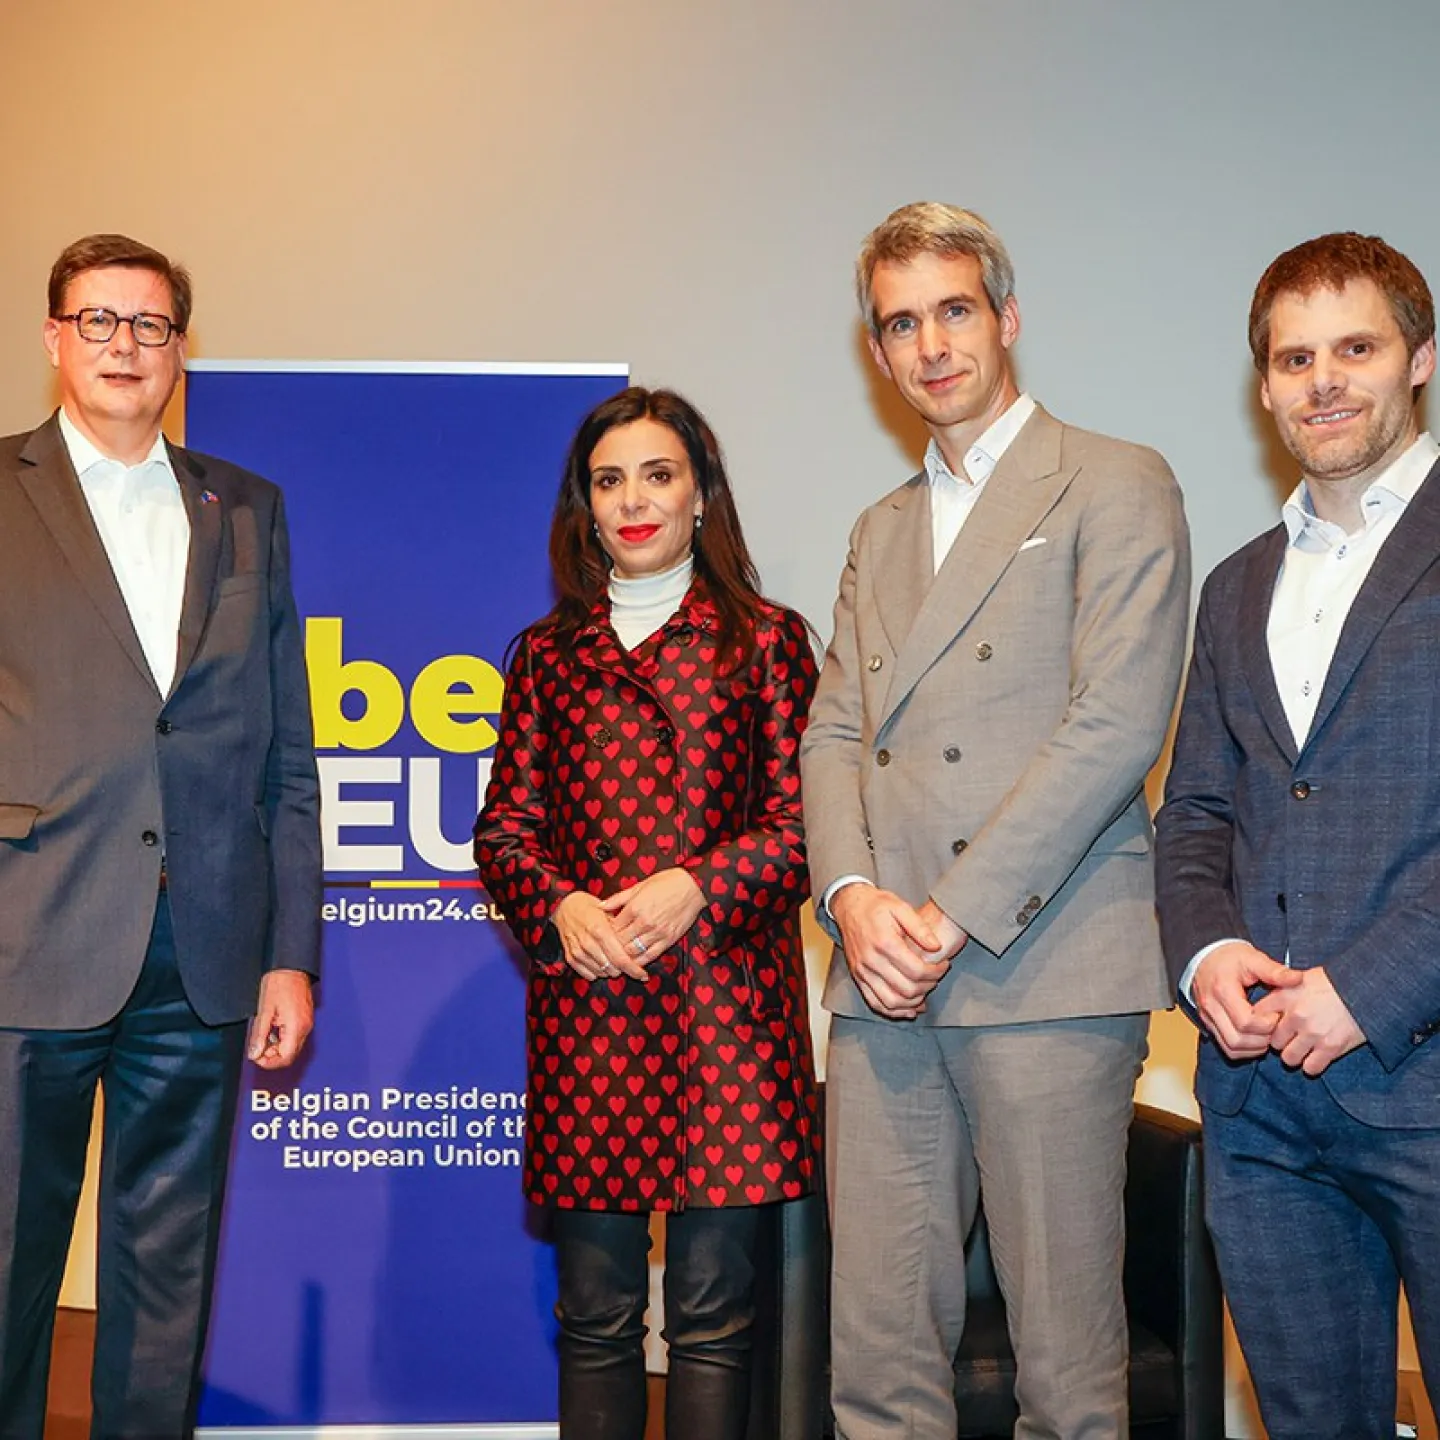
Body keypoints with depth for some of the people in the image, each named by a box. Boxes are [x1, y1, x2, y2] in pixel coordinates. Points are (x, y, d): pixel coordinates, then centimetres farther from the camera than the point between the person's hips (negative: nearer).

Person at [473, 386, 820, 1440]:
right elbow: (506, 825, 11)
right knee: (596, 1310, 6)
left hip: (725, 997, -2)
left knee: (714, 1311, 0)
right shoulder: (549, 654, 14)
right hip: (585, 999, 2)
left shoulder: (765, 640, 7)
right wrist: (560, 908, -8)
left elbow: (803, 820, 1)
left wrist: (697, 889, -14)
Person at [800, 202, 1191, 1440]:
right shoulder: (880, 532, 24)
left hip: (1045, 973, -5)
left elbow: (1116, 725, -9)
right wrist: (852, 895, -4)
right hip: (885, 981, 6)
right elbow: (835, 733, 16)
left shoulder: (1115, 488, 2)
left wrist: (957, 917, -12)